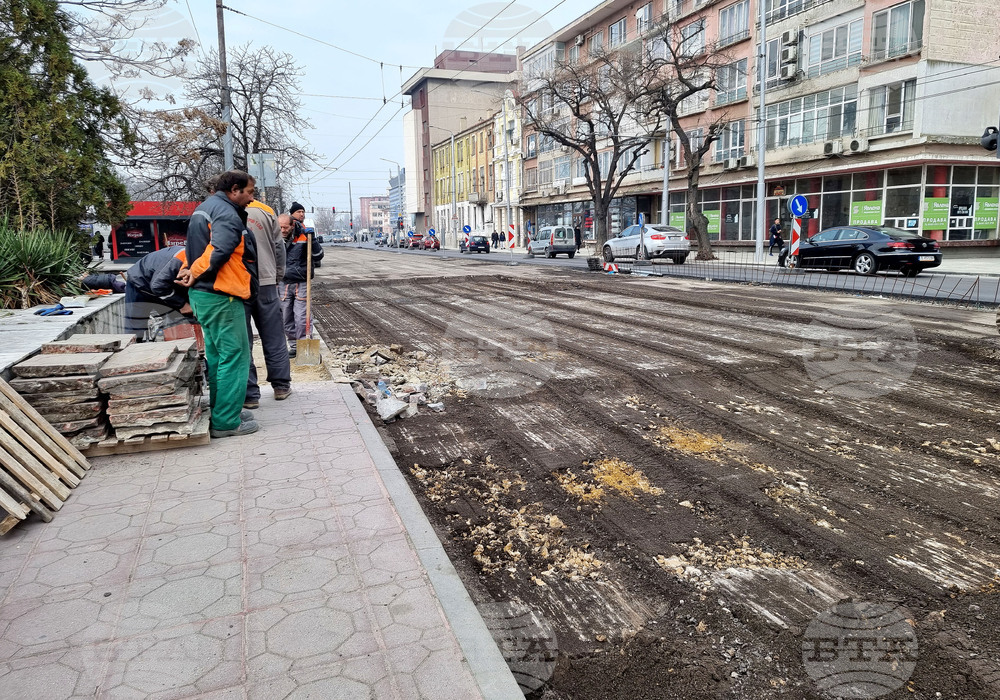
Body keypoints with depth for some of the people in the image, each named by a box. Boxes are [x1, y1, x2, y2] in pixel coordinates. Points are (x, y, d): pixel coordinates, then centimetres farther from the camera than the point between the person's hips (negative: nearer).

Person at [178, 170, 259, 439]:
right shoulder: (227, 214, -15)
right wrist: (196, 274, -16)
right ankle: (226, 422, -2)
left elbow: (195, 247, 23)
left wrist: (193, 271, 11)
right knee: (235, 356, -5)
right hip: (221, 296, -11)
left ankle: (221, 411, 27)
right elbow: (220, 252, -27)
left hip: (203, 295, 11)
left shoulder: (206, 208, 19)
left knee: (217, 355, 17)